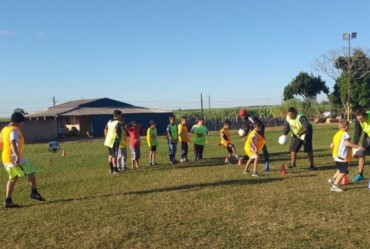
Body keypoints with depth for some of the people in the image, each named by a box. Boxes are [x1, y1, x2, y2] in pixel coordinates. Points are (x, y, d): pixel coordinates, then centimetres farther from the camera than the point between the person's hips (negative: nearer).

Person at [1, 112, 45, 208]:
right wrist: (17, 156, -40)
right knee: (31, 172, 2)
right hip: (14, 158, -9)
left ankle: (8, 201, 13)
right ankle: (34, 192, 0)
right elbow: (13, 143, -29)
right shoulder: (14, 130, -13)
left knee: (13, 178, 16)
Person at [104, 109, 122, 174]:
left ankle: (111, 169, 25)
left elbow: (105, 130, 14)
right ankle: (115, 170, 1)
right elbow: (116, 130, -30)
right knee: (114, 156, -3)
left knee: (110, 155, 18)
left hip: (108, 140, 8)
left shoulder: (109, 122, 11)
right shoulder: (118, 123, -14)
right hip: (114, 141, -8)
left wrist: (106, 137, 19)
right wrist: (118, 137, -18)